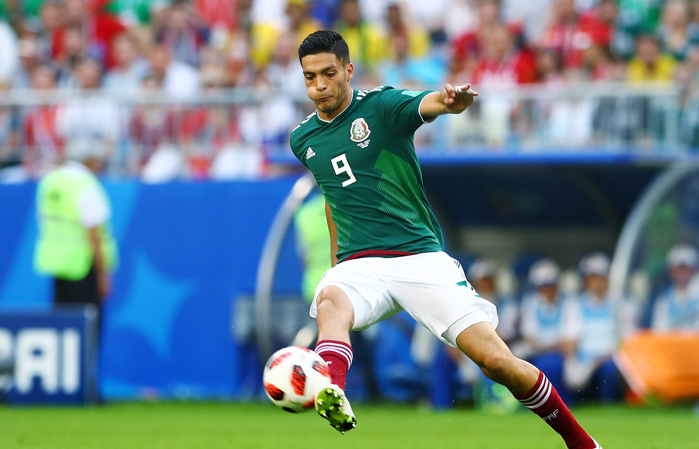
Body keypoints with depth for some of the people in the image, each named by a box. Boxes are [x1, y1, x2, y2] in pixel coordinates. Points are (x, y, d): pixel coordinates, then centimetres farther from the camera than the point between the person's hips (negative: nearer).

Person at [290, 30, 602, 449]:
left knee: (496, 360, -12)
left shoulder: (382, 105, -5)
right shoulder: (303, 139, 11)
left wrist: (450, 100, -51)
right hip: (359, 265, 3)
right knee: (330, 302, -35)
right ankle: (331, 394, -65)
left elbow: (428, 104, -28)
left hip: (420, 255, -3)